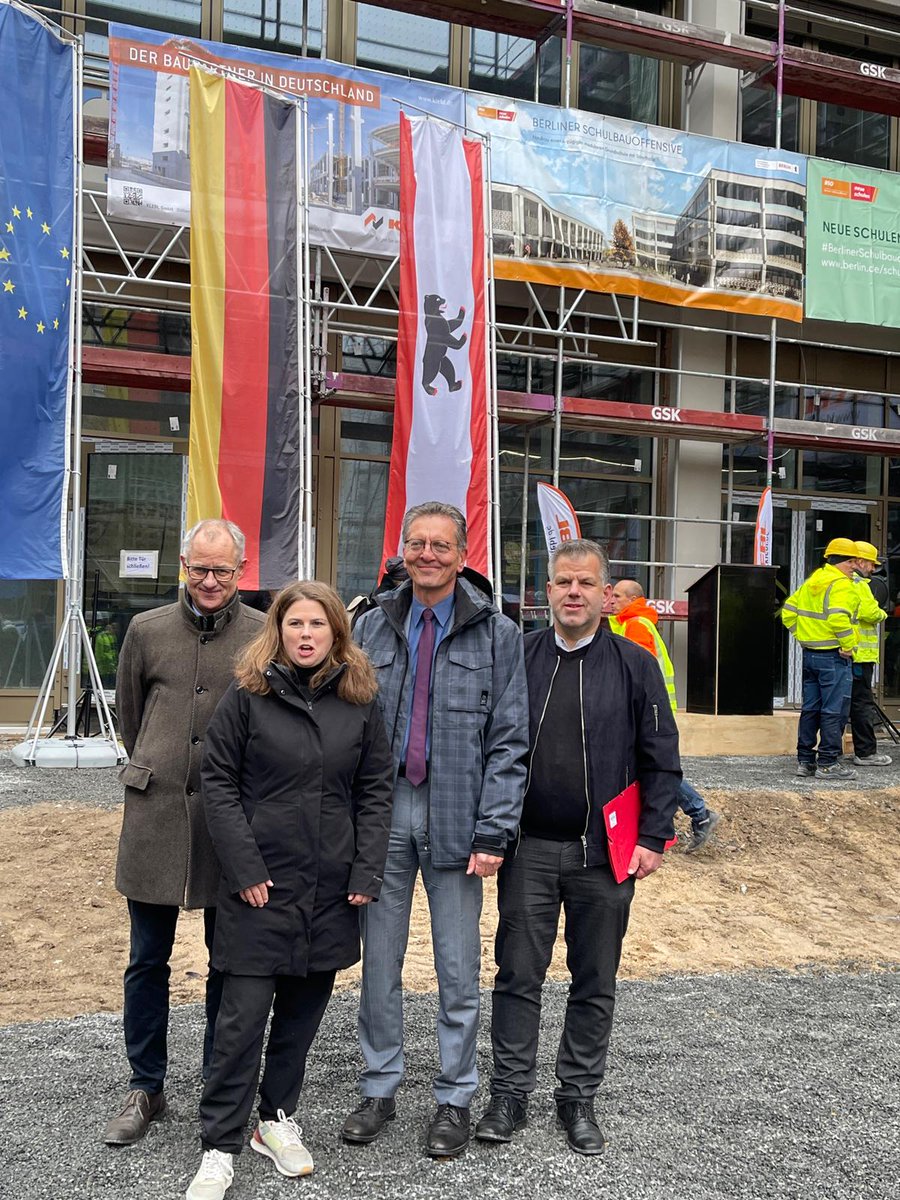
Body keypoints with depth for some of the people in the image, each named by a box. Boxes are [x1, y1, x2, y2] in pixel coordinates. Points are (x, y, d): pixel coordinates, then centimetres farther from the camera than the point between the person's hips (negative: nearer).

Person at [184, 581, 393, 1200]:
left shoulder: (361, 702, 2)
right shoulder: (247, 697, -5)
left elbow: (376, 790, 4)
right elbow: (219, 782, -5)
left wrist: (367, 873, -3)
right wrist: (244, 868, -11)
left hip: (332, 888, 3)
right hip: (261, 885, -3)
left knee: (303, 1010, 15)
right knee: (243, 1017, 0)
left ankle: (279, 1119, 33)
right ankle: (221, 1148, 14)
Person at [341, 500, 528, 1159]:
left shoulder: (497, 634, -2)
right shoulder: (372, 627, 6)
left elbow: (509, 741, -4)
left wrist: (493, 832, -10)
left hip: (456, 818, -2)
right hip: (382, 810, 2)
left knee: (459, 969, 8)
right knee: (379, 960, 12)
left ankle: (455, 1098, 25)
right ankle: (380, 1087, 30)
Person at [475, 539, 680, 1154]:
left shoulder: (634, 665, -1)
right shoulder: (517, 658, 1)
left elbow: (661, 759, 1)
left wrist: (653, 838, -4)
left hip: (605, 853, 0)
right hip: (528, 848, 0)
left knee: (596, 983, 11)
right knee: (518, 975, 7)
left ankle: (579, 1098, 28)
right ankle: (510, 1094, 23)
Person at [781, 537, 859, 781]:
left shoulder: (812, 581, 13)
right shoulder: (841, 585, -13)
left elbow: (788, 610, 15)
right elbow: (839, 618, -28)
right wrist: (848, 645, -17)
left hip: (810, 653, 8)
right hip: (833, 656, -8)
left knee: (810, 709, 13)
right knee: (833, 710, -1)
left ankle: (805, 760, 18)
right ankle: (828, 763, 2)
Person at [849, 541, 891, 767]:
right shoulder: (858, 584, -12)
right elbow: (870, 612, -21)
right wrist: (882, 613, -1)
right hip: (859, 654, -9)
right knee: (863, 703, -3)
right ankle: (865, 752, 1)